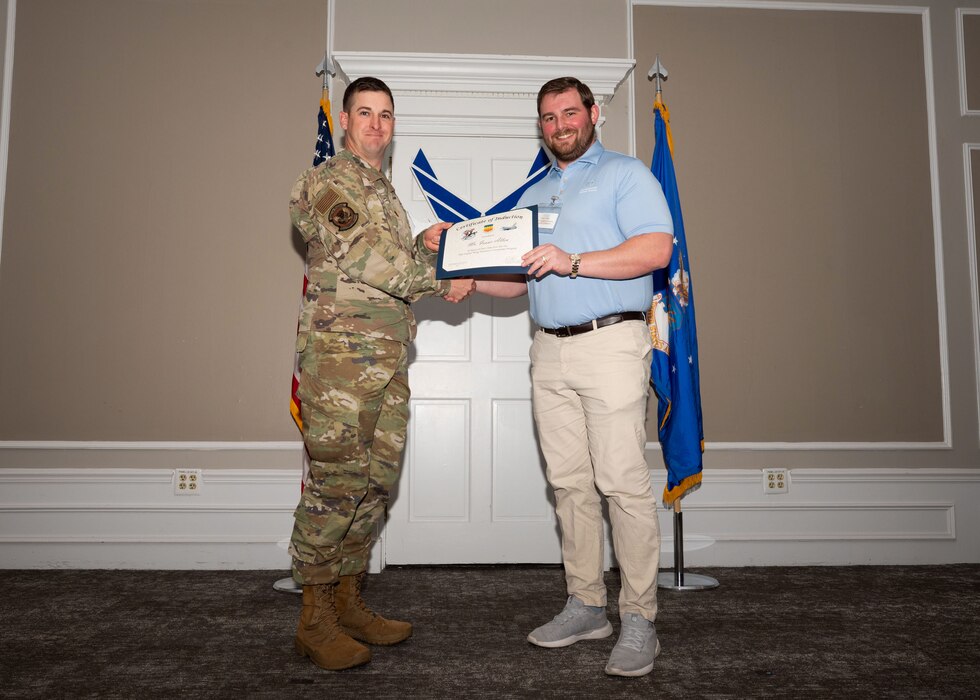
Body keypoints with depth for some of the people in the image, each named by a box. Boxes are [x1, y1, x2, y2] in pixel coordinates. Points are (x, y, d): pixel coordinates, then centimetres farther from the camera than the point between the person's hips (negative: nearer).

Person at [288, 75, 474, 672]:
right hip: (341, 352, -8)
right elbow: (366, 256, -13)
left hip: (390, 359, 8)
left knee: (377, 482, 9)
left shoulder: (387, 192, 25)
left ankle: (348, 601, 21)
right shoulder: (324, 182, -1)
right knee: (335, 482, -6)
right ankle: (315, 618, 6)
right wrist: (439, 281, -7)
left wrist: (427, 244, 13)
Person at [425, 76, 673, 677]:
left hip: (611, 342, -6)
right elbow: (517, 279, 23)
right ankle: (586, 606, 19)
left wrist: (573, 261, -17)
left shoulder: (625, 173, 5)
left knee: (623, 482, -7)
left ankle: (639, 620, 3)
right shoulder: (534, 194, 24)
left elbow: (656, 249, -10)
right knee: (569, 483, 8)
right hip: (550, 352, 6)